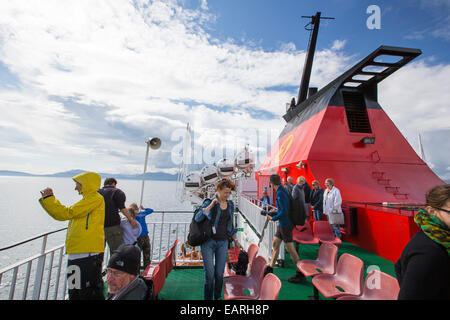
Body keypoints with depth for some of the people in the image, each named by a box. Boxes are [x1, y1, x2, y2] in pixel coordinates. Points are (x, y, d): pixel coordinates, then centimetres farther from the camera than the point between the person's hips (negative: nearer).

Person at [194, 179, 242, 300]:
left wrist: (235, 240, 16)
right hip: (208, 241, -4)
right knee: (209, 273, 1)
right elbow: (197, 218, -23)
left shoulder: (230, 205, 5)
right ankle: (208, 297, 23)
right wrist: (211, 205, -29)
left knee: (219, 273, 11)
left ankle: (218, 297, 34)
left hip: (223, 242, 4)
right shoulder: (209, 202, -10)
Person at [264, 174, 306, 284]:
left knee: (290, 249, 2)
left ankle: (301, 275, 19)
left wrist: (273, 218, -14)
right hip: (282, 224, 10)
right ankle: (270, 268, 29)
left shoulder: (280, 193, -22)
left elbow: (284, 212, -25)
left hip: (285, 224, -10)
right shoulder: (283, 190, 8)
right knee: (275, 244, 16)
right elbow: (285, 208, 15)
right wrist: (278, 209, 25)